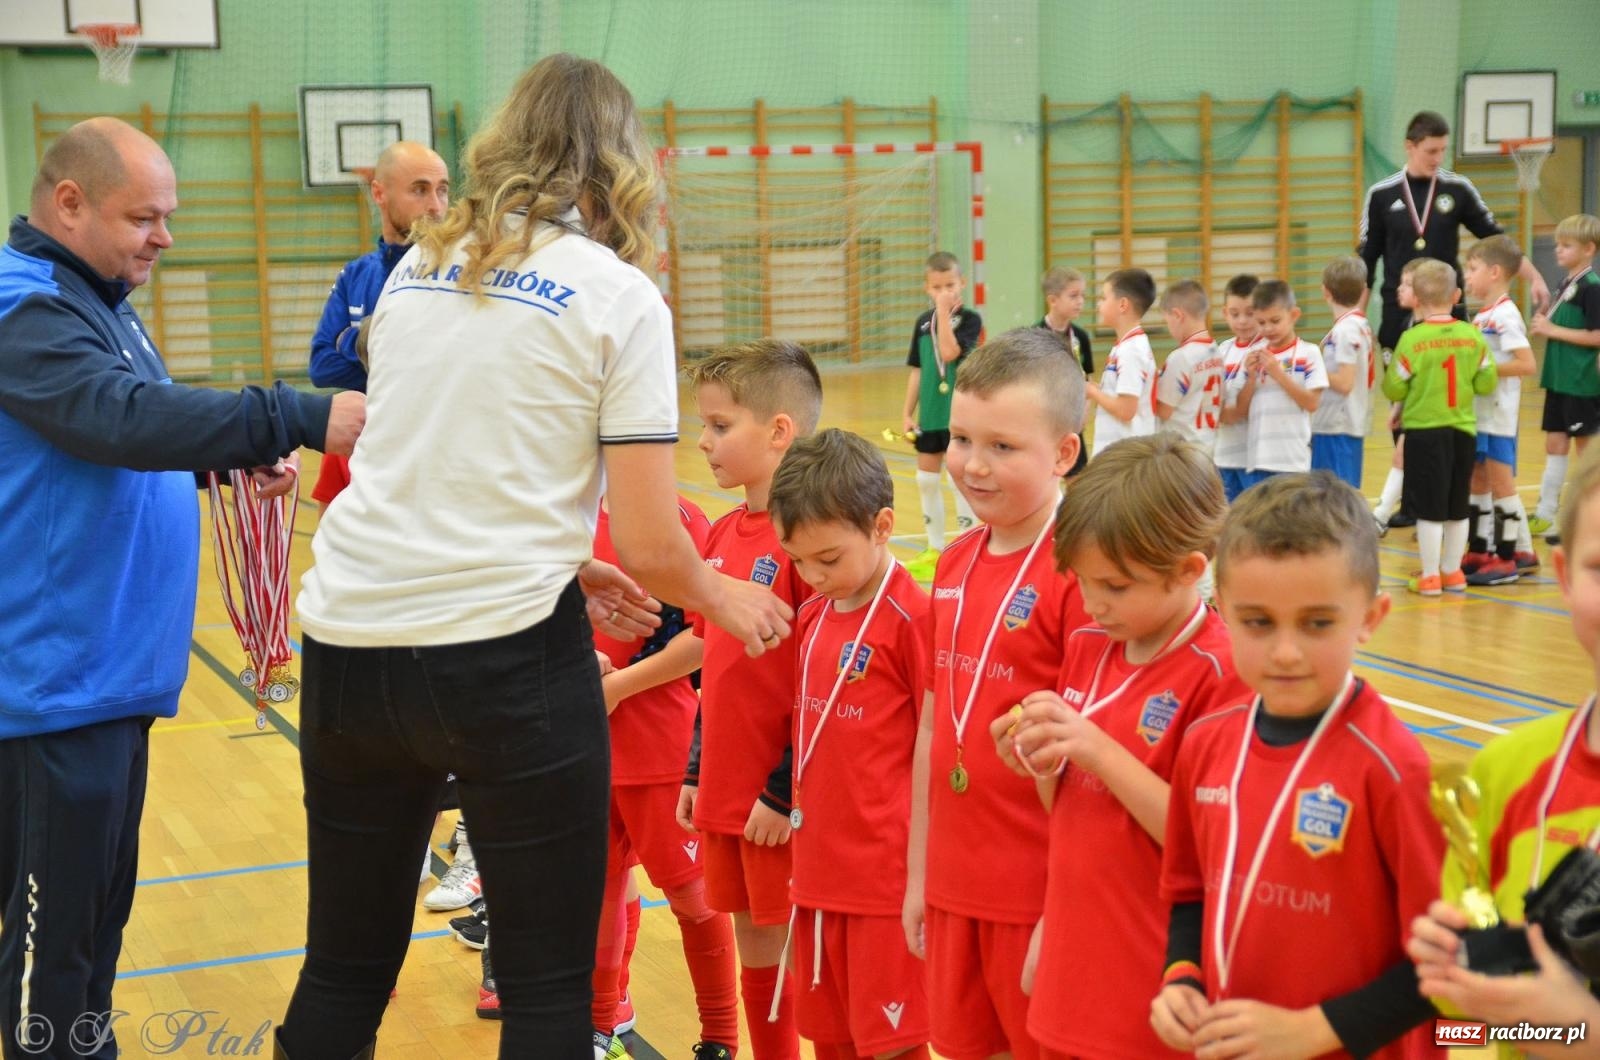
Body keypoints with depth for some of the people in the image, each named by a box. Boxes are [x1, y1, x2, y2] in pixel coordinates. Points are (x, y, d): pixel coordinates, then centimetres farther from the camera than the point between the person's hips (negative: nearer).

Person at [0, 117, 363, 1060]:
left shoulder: (102, 299, 15)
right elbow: (127, 419, -30)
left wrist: (241, 454, 8)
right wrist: (303, 418, -34)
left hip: (113, 673, 10)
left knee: (104, 907, 18)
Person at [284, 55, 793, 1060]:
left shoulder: (417, 269, 12)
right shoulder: (618, 296, -4)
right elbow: (651, 542, -6)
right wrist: (723, 599, 14)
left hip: (348, 638, 5)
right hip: (502, 656, -5)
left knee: (345, 967, 18)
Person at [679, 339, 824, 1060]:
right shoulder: (722, 536, 9)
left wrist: (785, 793, -16)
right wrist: (696, 772, 15)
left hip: (784, 803, -8)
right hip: (724, 791, 8)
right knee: (753, 947, 16)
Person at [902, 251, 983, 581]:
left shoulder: (970, 319, -7)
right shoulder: (923, 322, 7)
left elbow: (949, 353, -24)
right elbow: (917, 371, 10)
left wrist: (945, 313, -20)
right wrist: (907, 413, 7)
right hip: (930, 414, 6)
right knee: (926, 480, 11)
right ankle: (936, 550, 23)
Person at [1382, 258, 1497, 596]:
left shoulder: (1412, 340, -13)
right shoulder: (1473, 337, -3)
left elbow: (1394, 389, -10)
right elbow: (1486, 383, 1)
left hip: (1424, 430, -4)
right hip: (1464, 429, 4)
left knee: (1429, 508, 2)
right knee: (1458, 507, 15)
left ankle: (1430, 576, 6)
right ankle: (1452, 572, 24)